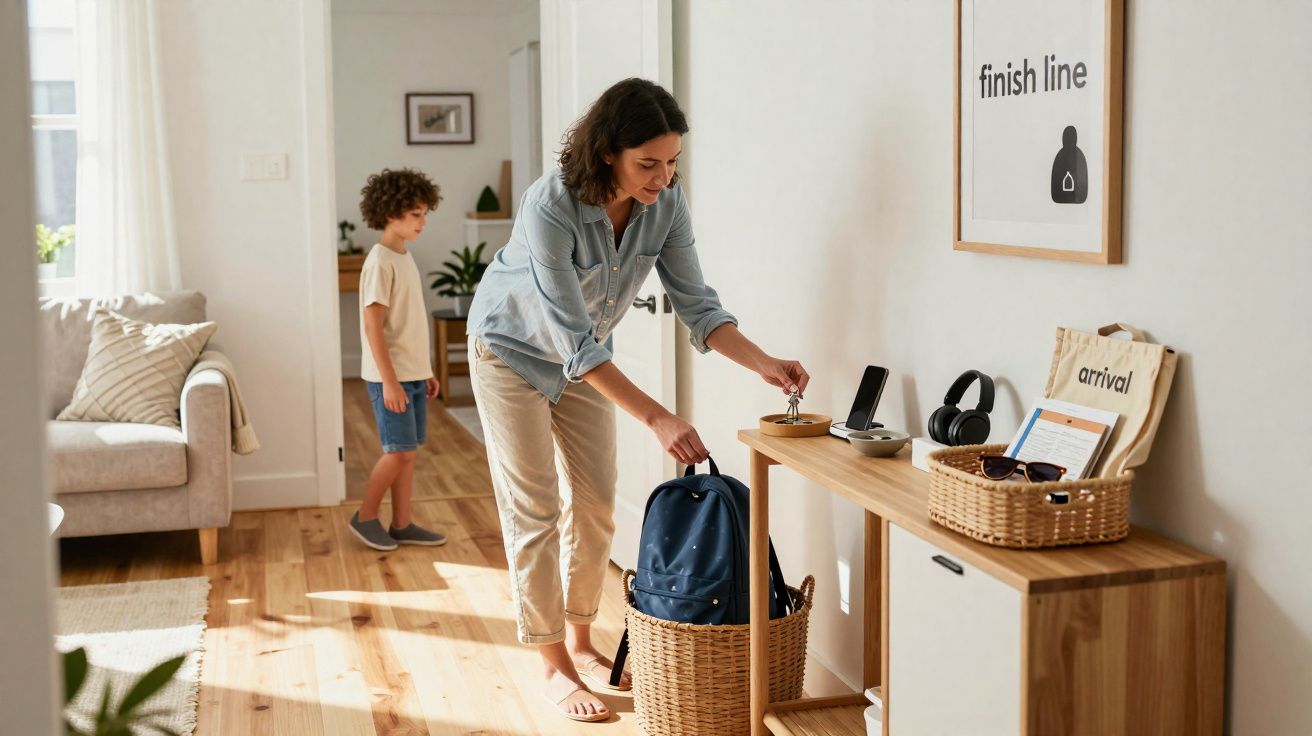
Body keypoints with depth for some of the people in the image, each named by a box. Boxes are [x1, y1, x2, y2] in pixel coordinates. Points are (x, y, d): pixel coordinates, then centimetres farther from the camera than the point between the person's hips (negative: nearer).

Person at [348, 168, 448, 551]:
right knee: (399, 451, -3)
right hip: (391, 376, -8)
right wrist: (389, 380, -22)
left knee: (408, 451, 11)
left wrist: (426, 371, 18)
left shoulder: (404, 257, 12)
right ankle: (364, 517, 13)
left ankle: (402, 524, 19)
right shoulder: (380, 262, -16)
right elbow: (373, 325, -19)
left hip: (413, 373, 8)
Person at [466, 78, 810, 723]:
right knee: (534, 511, -3)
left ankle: (580, 641, 24)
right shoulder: (550, 207, -37)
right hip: (514, 349, -5)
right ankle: (554, 667, 7)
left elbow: (696, 303, -15)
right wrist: (656, 417, -43)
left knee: (595, 501, 8)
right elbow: (574, 340, -38)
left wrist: (765, 365, -29)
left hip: (586, 355, 6)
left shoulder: (666, 203, -21)